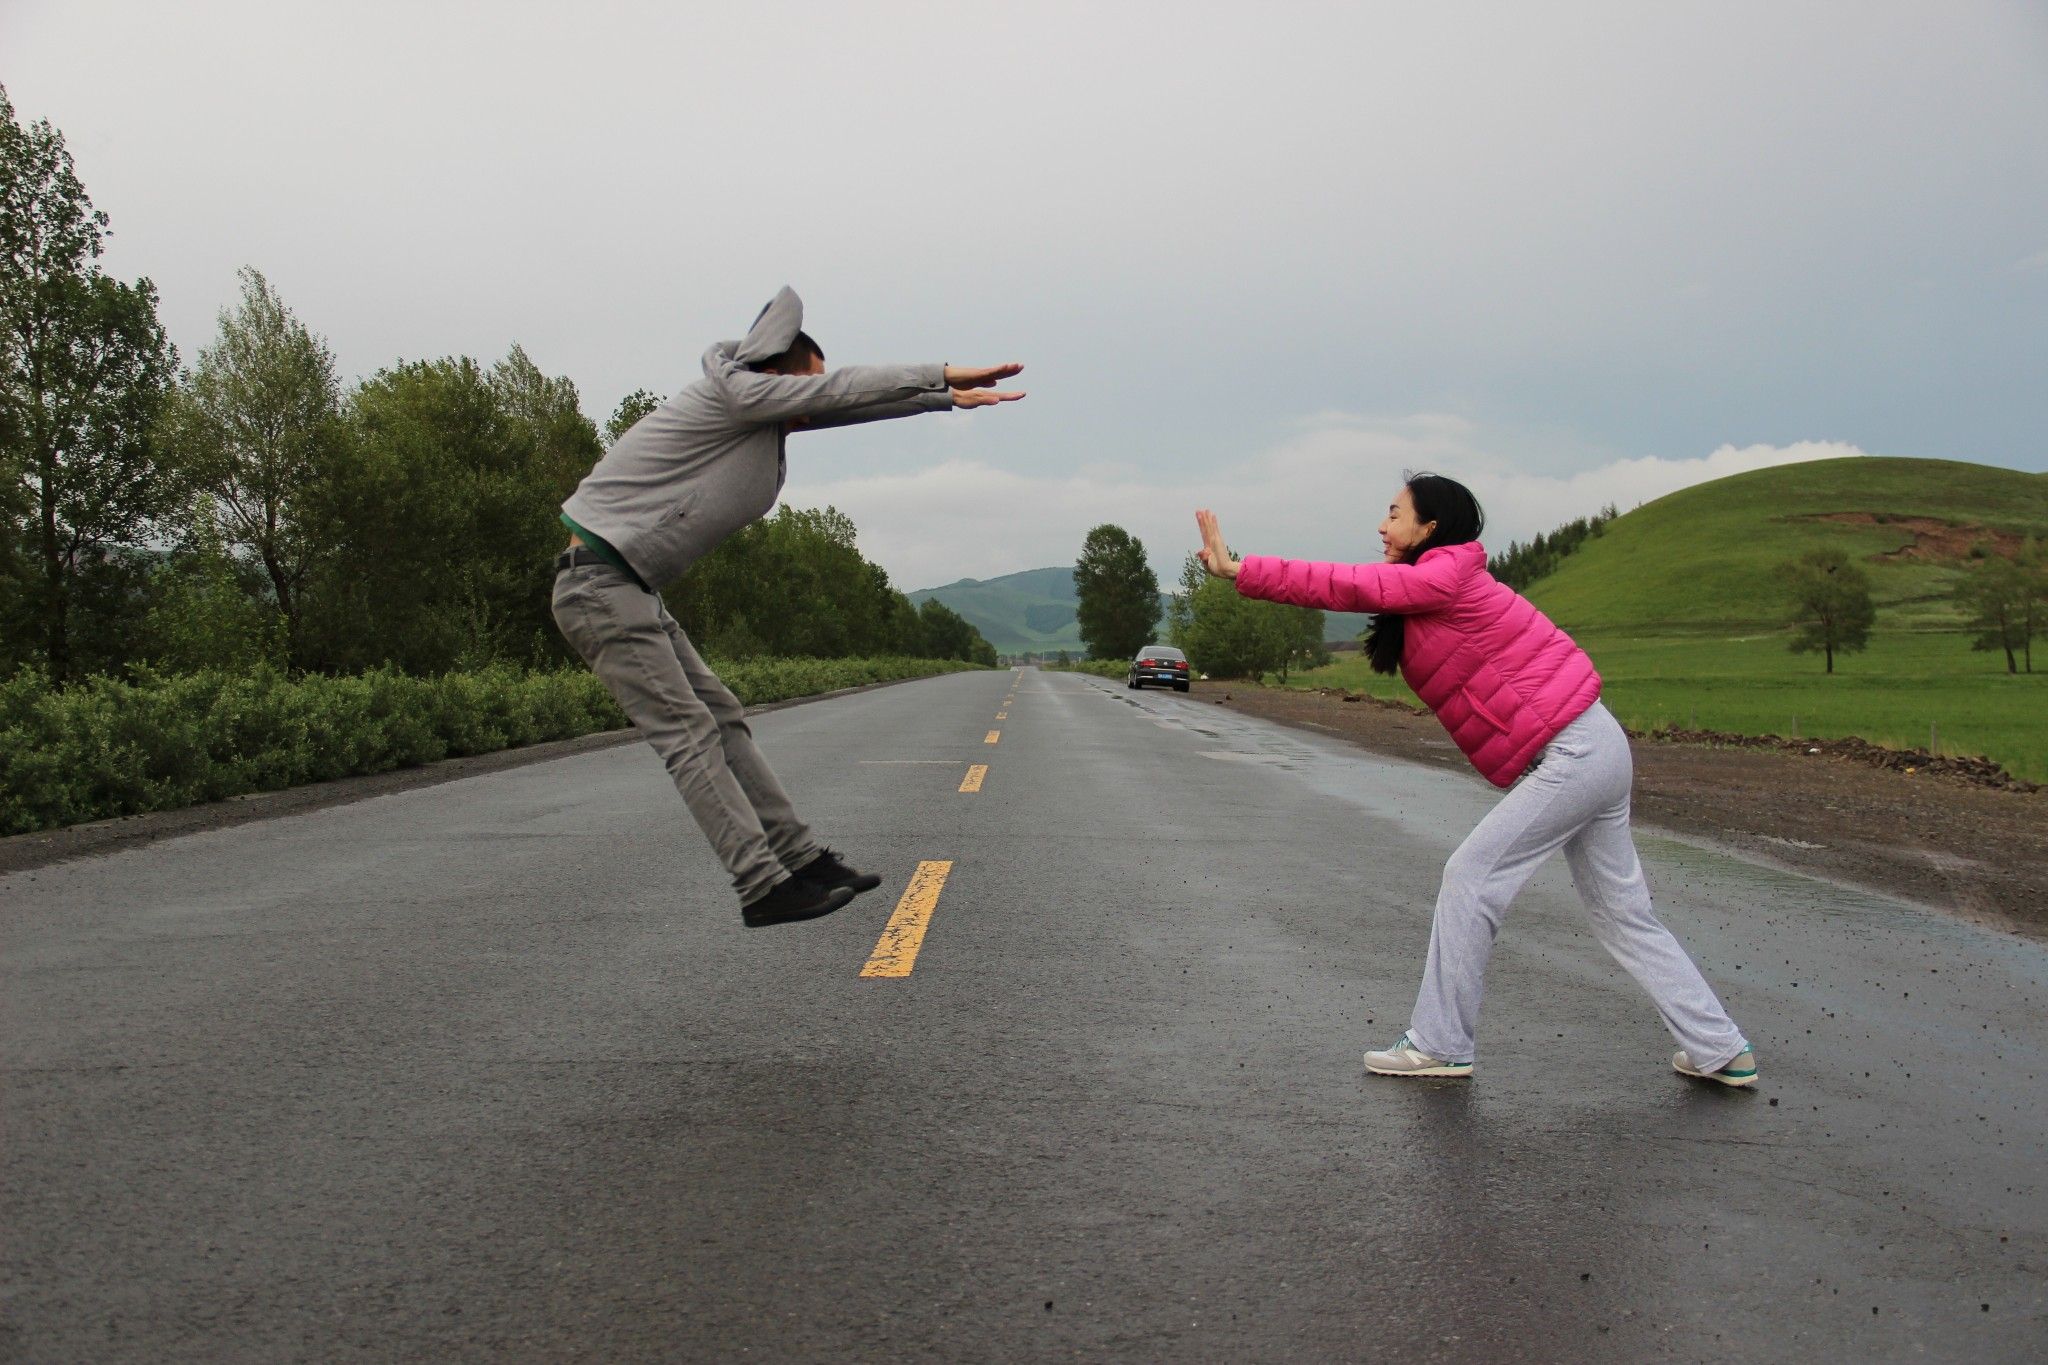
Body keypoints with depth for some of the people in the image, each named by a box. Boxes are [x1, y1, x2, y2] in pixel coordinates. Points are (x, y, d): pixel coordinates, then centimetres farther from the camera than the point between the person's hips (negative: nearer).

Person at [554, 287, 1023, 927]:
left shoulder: (768, 415, 15)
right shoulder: (735, 389, -11)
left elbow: (846, 405, 19)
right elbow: (842, 389, -11)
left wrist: (950, 398, 22)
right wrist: (942, 375, -5)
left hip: (631, 590, 10)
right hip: (599, 581, -10)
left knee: (722, 718, 8)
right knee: (690, 734, -13)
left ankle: (803, 858, 11)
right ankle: (764, 888, -15)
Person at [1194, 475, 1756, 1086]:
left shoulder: (1445, 578, -13)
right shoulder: (1439, 588, 15)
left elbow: (1345, 586, -16)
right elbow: (1351, 586, 9)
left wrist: (1237, 568, -13)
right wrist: (1238, 568, 2)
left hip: (1570, 754, -10)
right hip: (1591, 751, 10)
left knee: (1470, 876, -5)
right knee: (1622, 912, 15)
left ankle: (1439, 1044, 4)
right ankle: (1721, 1050, 22)